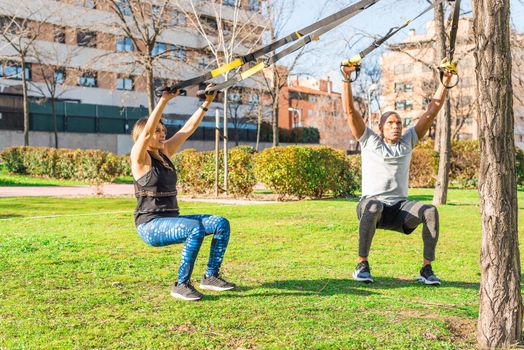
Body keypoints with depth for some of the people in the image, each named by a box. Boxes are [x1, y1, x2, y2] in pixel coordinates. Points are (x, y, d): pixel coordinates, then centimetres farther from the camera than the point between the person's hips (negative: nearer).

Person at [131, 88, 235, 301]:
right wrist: (164, 100, -27)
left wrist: (207, 103, 6)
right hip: (151, 225, -8)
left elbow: (188, 129, 12)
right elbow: (147, 131, -23)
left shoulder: (165, 152, 13)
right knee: (196, 229, -33)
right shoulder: (139, 157, -6)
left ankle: (211, 276, 1)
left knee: (221, 224, -8)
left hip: (172, 219, 8)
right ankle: (181, 285, -19)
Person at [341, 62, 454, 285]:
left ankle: (426, 269, -18)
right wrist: (347, 79, -8)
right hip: (373, 202, -3)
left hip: (399, 208, 3)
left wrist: (445, 82, 9)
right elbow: (350, 110, 0)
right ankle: (362, 265, -26)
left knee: (430, 211, -27)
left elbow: (432, 111, 13)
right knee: (372, 207, -40)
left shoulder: (408, 141, 16)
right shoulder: (369, 140, 8)